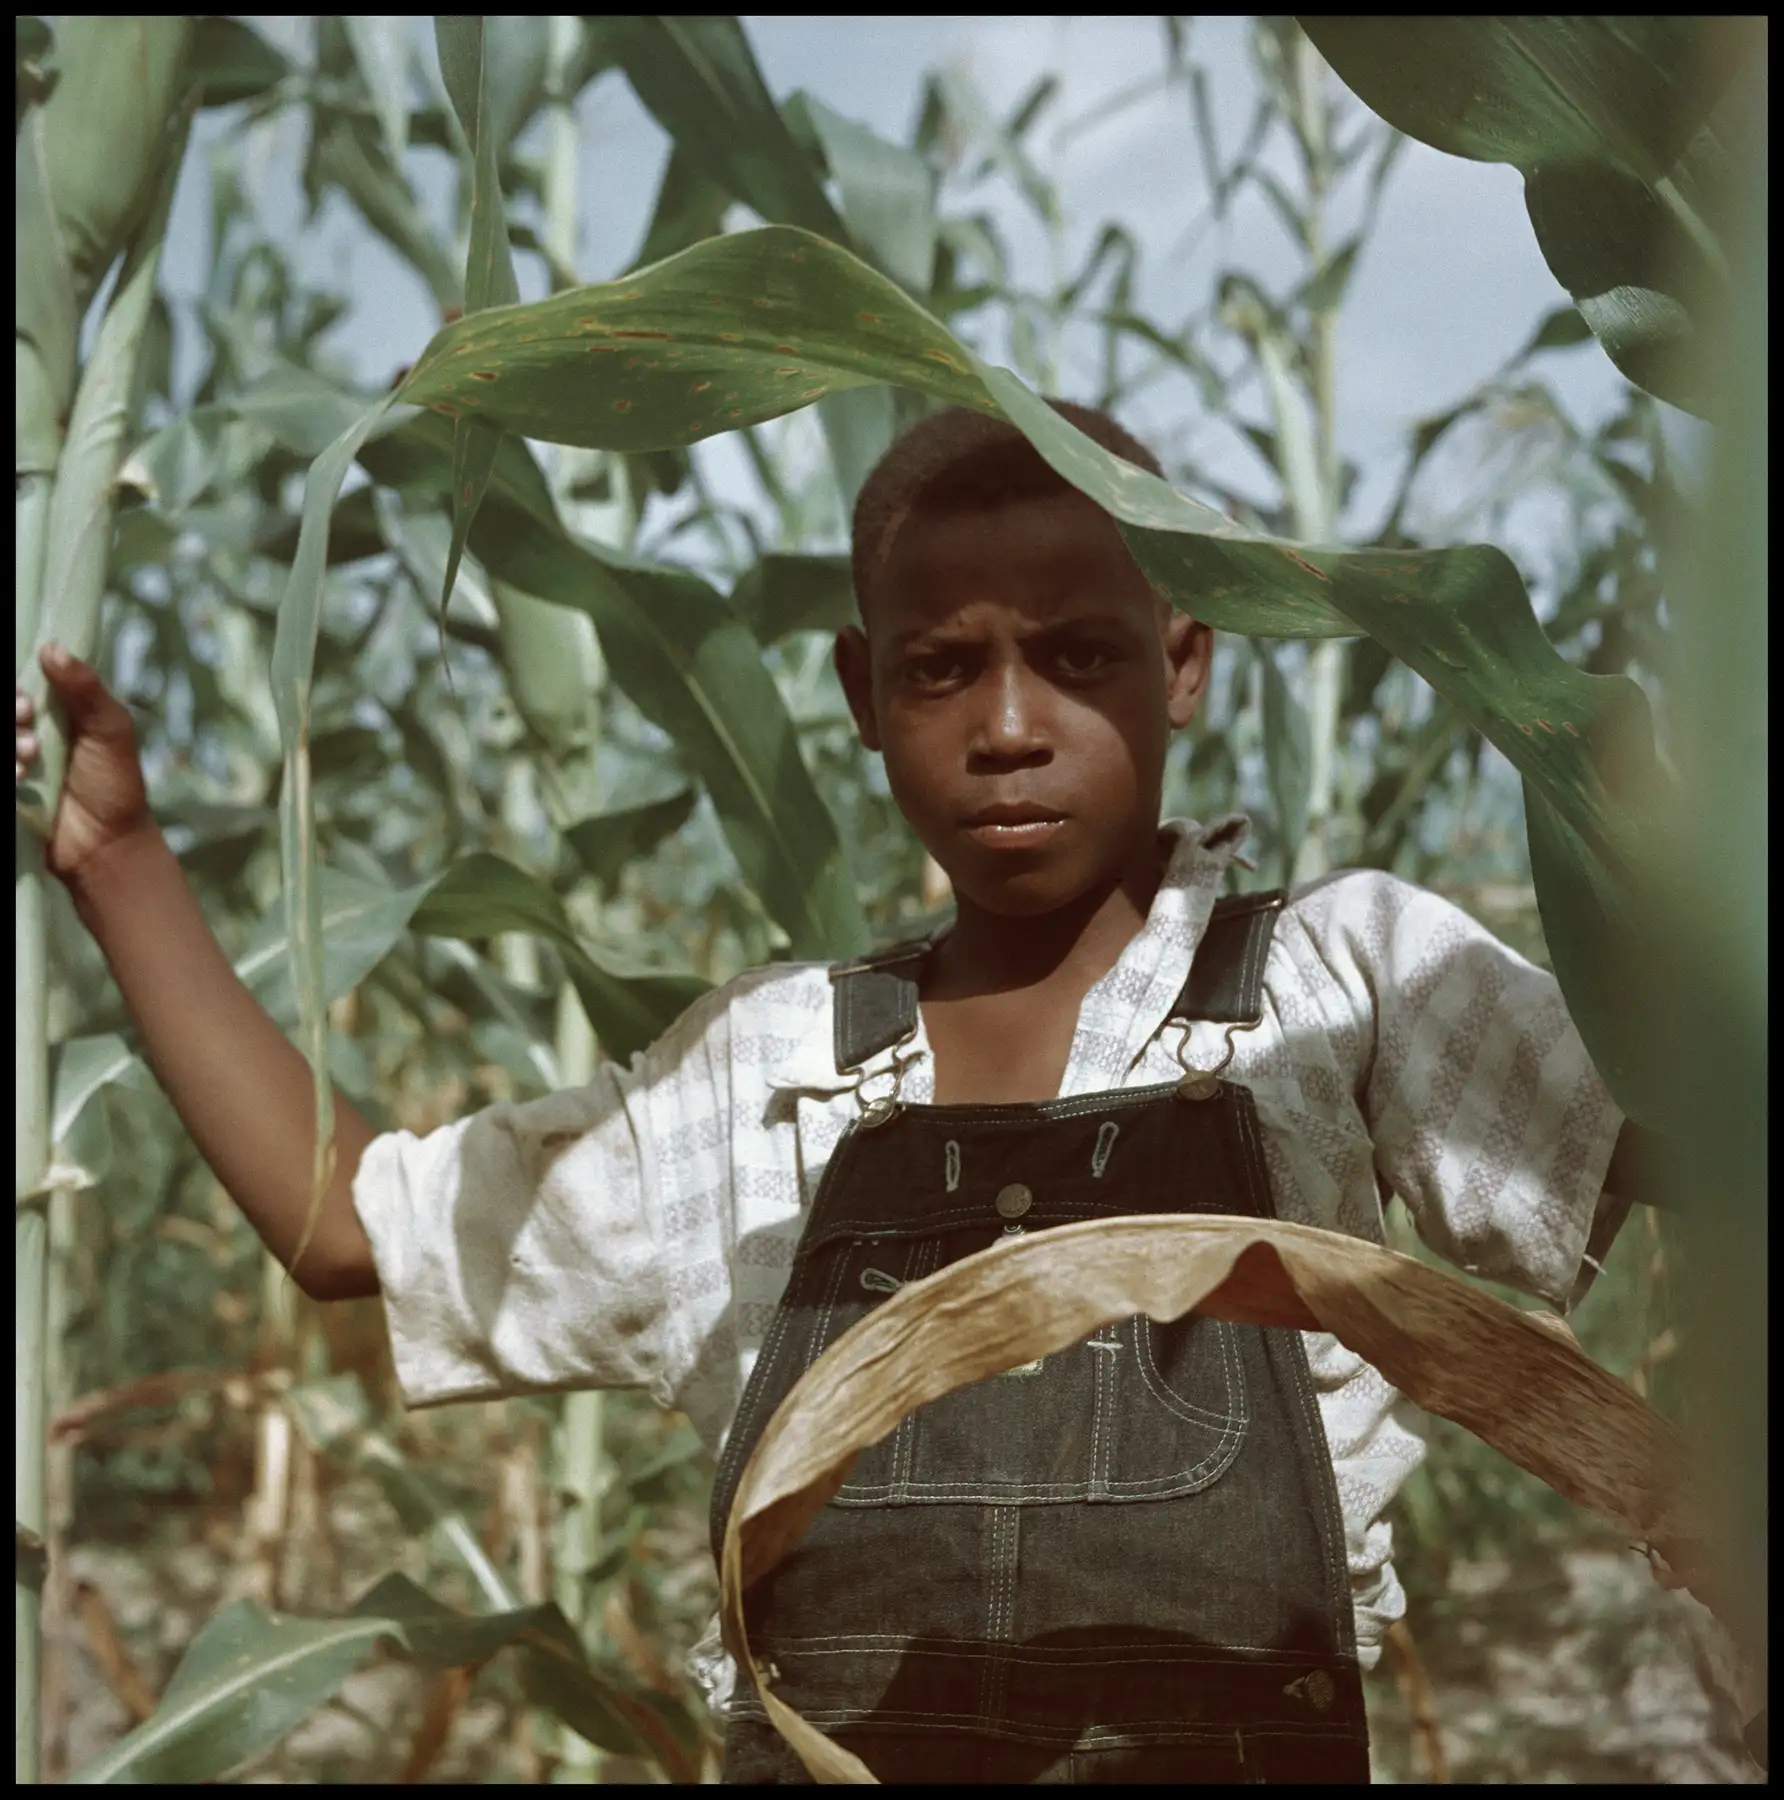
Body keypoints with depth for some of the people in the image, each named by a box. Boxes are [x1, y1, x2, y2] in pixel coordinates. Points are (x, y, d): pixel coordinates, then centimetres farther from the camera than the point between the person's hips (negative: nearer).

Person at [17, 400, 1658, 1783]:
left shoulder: (1349, 980, 3)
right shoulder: (766, 1068, 12)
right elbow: (352, 1223, 16)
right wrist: (122, 863, 15)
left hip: (1234, 1742, -3)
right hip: (817, 1747, 3)